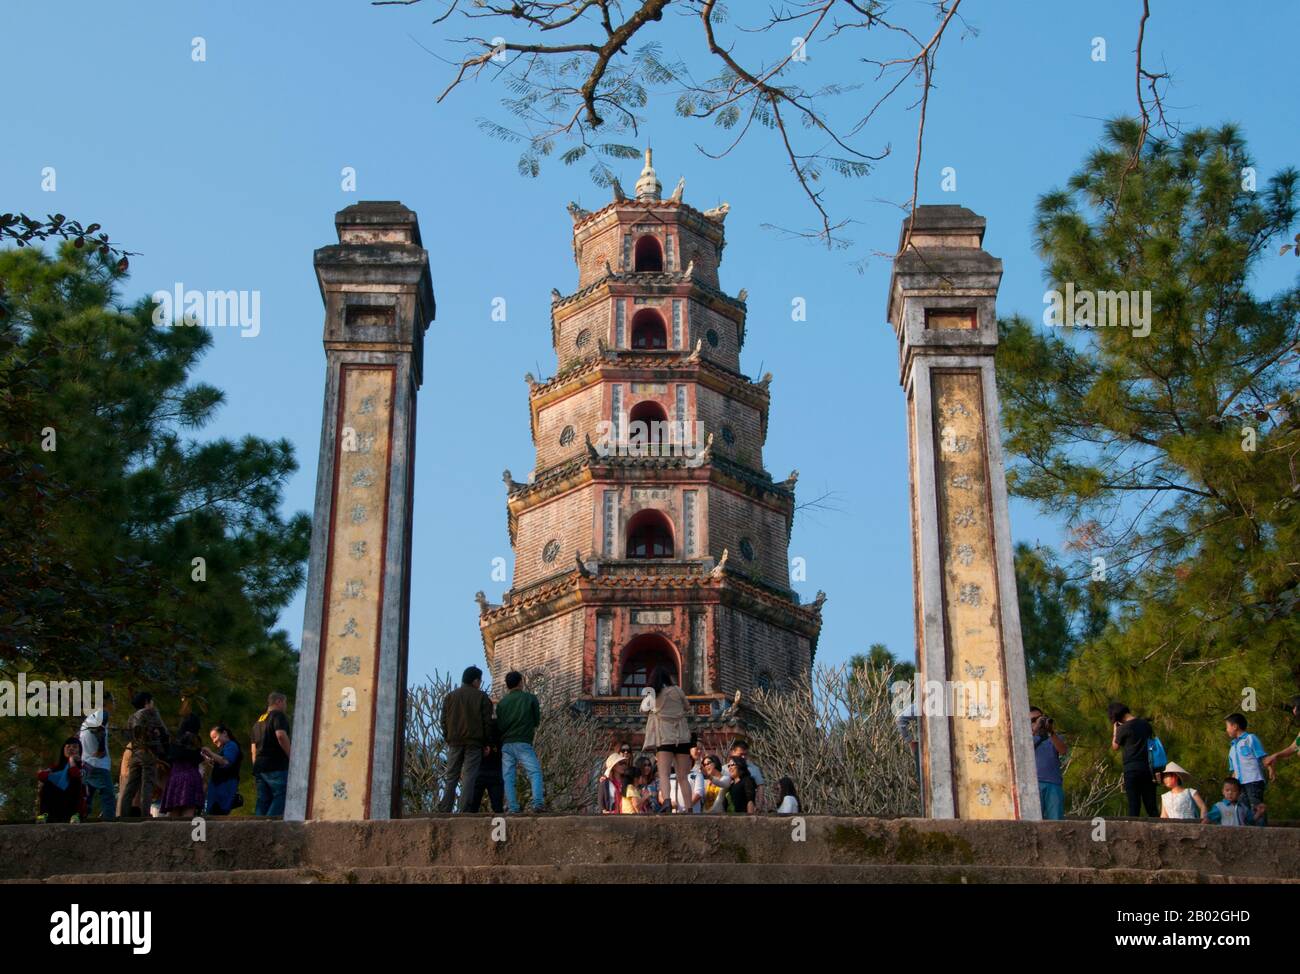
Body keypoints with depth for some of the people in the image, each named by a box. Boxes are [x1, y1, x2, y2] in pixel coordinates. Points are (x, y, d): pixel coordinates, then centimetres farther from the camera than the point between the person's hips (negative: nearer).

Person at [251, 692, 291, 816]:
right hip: (277, 766, -8)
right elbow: (281, 735, -19)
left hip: (259, 766, 8)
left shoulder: (258, 721, 24)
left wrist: (256, 771, 23)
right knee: (280, 797, -13)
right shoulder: (278, 715, -1)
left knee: (263, 801, 8)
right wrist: (291, 756, -12)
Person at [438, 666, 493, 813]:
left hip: (454, 742, 3)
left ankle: (445, 810, 1)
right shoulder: (482, 697, 1)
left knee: (451, 776, 7)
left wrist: (447, 739, 11)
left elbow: (444, 720, 7)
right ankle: (464, 810, -12)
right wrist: (486, 743, 2)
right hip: (474, 742, -3)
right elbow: (487, 722, -3)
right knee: (469, 776, -4)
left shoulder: (450, 696, 11)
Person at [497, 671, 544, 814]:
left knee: (508, 776, 3)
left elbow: (499, 725, 12)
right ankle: (537, 803, -21)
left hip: (506, 744, 3)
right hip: (523, 743, -3)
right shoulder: (530, 698, 4)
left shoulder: (502, 703, 10)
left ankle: (512, 808, -5)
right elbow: (537, 721, 10)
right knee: (535, 772, -3)